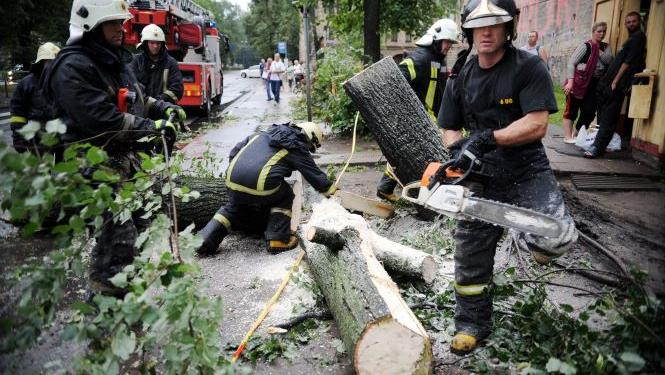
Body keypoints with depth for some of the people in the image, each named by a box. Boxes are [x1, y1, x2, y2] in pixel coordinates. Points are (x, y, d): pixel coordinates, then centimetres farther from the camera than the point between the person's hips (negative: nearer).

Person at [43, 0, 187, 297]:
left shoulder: (116, 59, 13)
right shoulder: (73, 67, -18)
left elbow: (135, 100, 23)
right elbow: (99, 119, -27)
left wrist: (163, 108, 4)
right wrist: (151, 128, -25)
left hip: (125, 159, 10)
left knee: (138, 221, 21)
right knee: (119, 233, -11)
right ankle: (106, 290, 5)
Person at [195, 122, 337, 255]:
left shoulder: (263, 134, 26)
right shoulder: (298, 150, 11)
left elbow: (234, 152, 27)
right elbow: (316, 175, 18)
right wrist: (332, 191, 31)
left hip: (232, 180, 5)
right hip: (261, 187, -5)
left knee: (234, 208, 31)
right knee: (285, 198, 23)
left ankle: (205, 240, 20)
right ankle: (278, 240, 15)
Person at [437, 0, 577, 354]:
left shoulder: (529, 67, -9)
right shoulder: (461, 80, 6)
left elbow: (537, 124, -18)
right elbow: (450, 130, 10)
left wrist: (487, 138, -26)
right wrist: (459, 150, -12)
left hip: (527, 173, -4)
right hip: (482, 179, 4)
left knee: (557, 238, -28)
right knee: (470, 254, 9)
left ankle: (535, 238, 11)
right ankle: (472, 324, 30)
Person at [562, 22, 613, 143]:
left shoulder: (606, 47, 12)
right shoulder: (585, 46, -5)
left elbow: (609, 60, -4)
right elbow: (571, 63, -11)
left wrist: (598, 50, -10)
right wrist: (570, 82, -19)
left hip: (595, 84, 6)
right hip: (579, 82, -6)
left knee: (589, 111, 3)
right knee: (572, 109, -1)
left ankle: (576, 134, 17)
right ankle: (567, 136, 2)